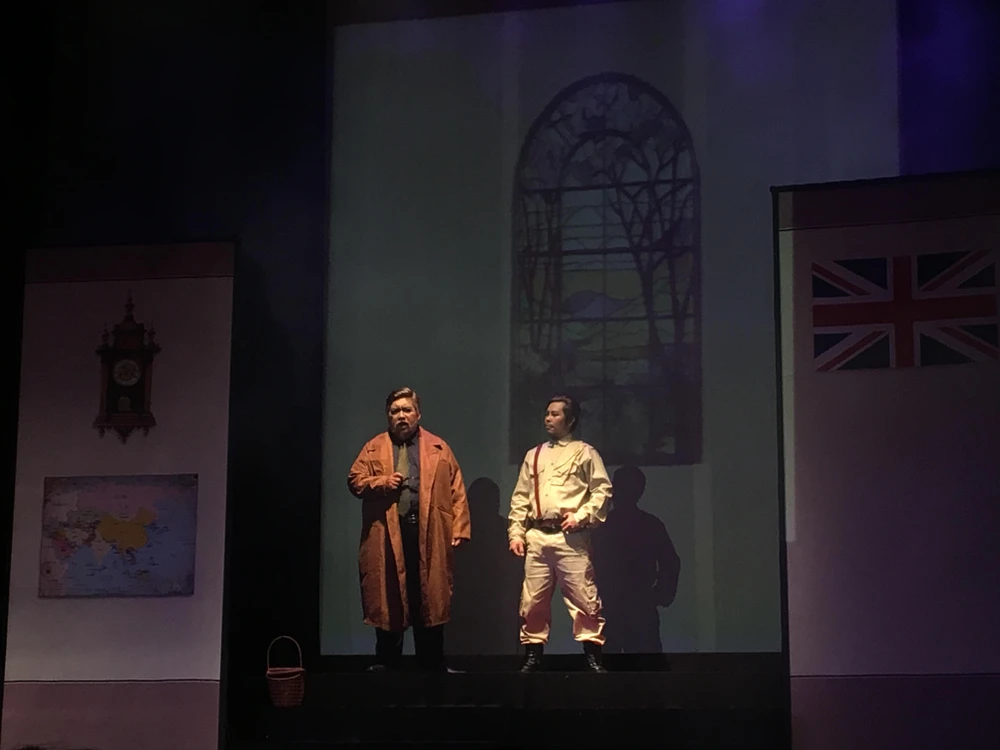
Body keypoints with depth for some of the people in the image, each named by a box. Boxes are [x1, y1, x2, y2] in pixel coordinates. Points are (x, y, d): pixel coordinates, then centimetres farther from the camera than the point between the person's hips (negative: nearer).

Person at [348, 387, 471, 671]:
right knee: (387, 599, 3)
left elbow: (456, 491, 4)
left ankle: (432, 664, 8)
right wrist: (382, 483, -13)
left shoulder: (438, 448, 10)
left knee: (429, 597, 2)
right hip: (388, 533, 0)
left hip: (428, 532, 0)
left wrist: (459, 528, -5)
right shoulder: (374, 448, 12)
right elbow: (355, 480, 5)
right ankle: (386, 662, 12)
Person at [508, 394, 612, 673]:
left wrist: (582, 516, -13)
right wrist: (516, 533, 7)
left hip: (571, 537, -4)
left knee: (584, 598, -6)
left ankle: (593, 657, -1)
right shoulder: (533, 456, 19)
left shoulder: (584, 453, 6)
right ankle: (532, 656, 13)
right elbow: (520, 498, 16)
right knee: (533, 600, 5)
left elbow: (602, 490, -2)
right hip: (537, 537, 4)